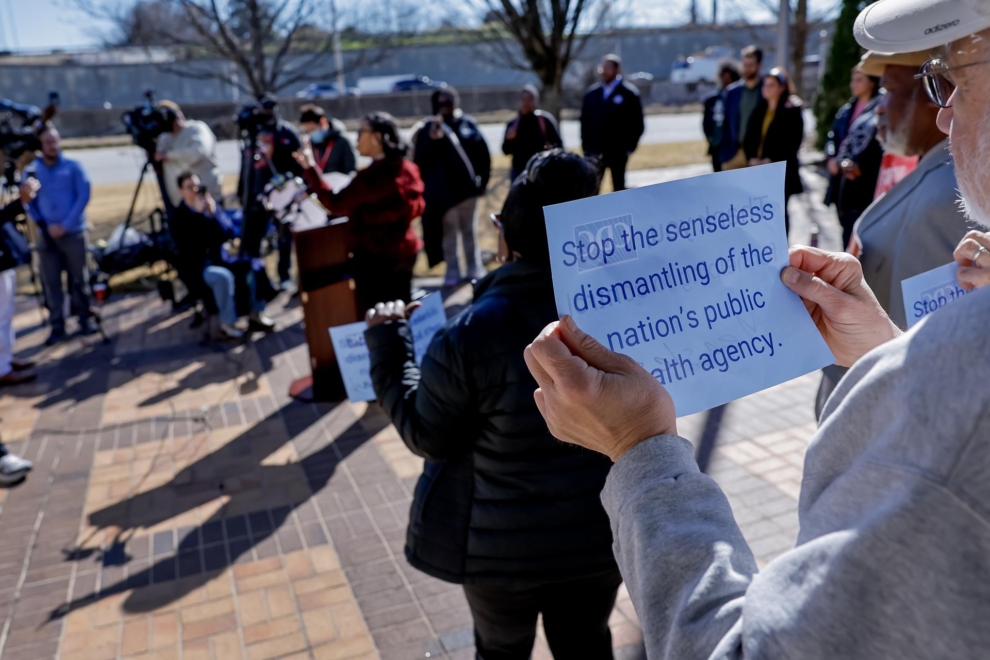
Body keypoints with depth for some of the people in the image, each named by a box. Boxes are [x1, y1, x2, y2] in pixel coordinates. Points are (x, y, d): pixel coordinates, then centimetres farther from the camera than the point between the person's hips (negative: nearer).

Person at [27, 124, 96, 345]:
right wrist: (45, 226, -9)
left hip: (73, 233, -1)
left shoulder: (73, 167, 1)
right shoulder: (32, 171, 4)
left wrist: (65, 225, -12)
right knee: (51, 283, 2)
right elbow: (29, 202, 5)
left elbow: (83, 196, -5)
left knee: (79, 279, 5)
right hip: (46, 235, 1)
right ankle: (57, 326, 9)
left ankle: (86, 319, 17)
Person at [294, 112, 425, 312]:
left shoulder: (371, 175, -21)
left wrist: (310, 168, -13)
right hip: (404, 249, 8)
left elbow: (336, 205, -18)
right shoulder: (407, 169, 4)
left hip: (374, 255, -8)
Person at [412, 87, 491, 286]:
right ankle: (452, 271, 12)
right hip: (443, 189, -2)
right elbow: (420, 160, -12)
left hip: (467, 186, 2)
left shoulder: (468, 123, 4)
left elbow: (482, 152, 8)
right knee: (448, 229, 4)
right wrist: (432, 141, -25)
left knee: (469, 228, 13)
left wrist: (482, 178, 4)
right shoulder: (427, 129, -4)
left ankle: (474, 267, 23)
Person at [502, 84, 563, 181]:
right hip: (519, 173, 2)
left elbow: (558, 144, 1)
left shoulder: (546, 121, 0)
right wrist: (509, 139, -13)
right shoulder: (513, 125, 6)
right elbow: (506, 150, 6)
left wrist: (551, 148, -20)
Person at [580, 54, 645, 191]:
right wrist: (586, 145, 5)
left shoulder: (630, 94, -3)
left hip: (617, 151, -3)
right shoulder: (591, 93, 9)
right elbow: (584, 121, 12)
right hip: (594, 150, 3)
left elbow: (638, 124, -3)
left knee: (619, 189, 8)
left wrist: (629, 147, -9)